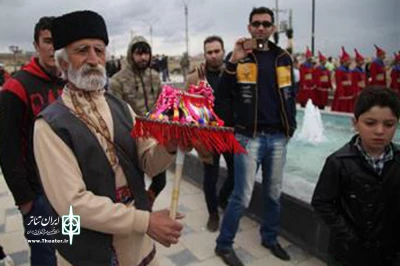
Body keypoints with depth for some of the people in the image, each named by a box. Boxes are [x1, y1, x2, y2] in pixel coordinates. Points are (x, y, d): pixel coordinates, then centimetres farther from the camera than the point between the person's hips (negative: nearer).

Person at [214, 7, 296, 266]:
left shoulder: (283, 58, 10)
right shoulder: (239, 57, -2)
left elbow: (291, 95, 17)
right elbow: (222, 96, -11)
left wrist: (291, 126, 11)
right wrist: (234, 61, -17)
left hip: (278, 138, 5)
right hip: (249, 137, -4)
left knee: (274, 193, 15)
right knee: (242, 196, -2)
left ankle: (270, 238, 37)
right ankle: (224, 244, 18)